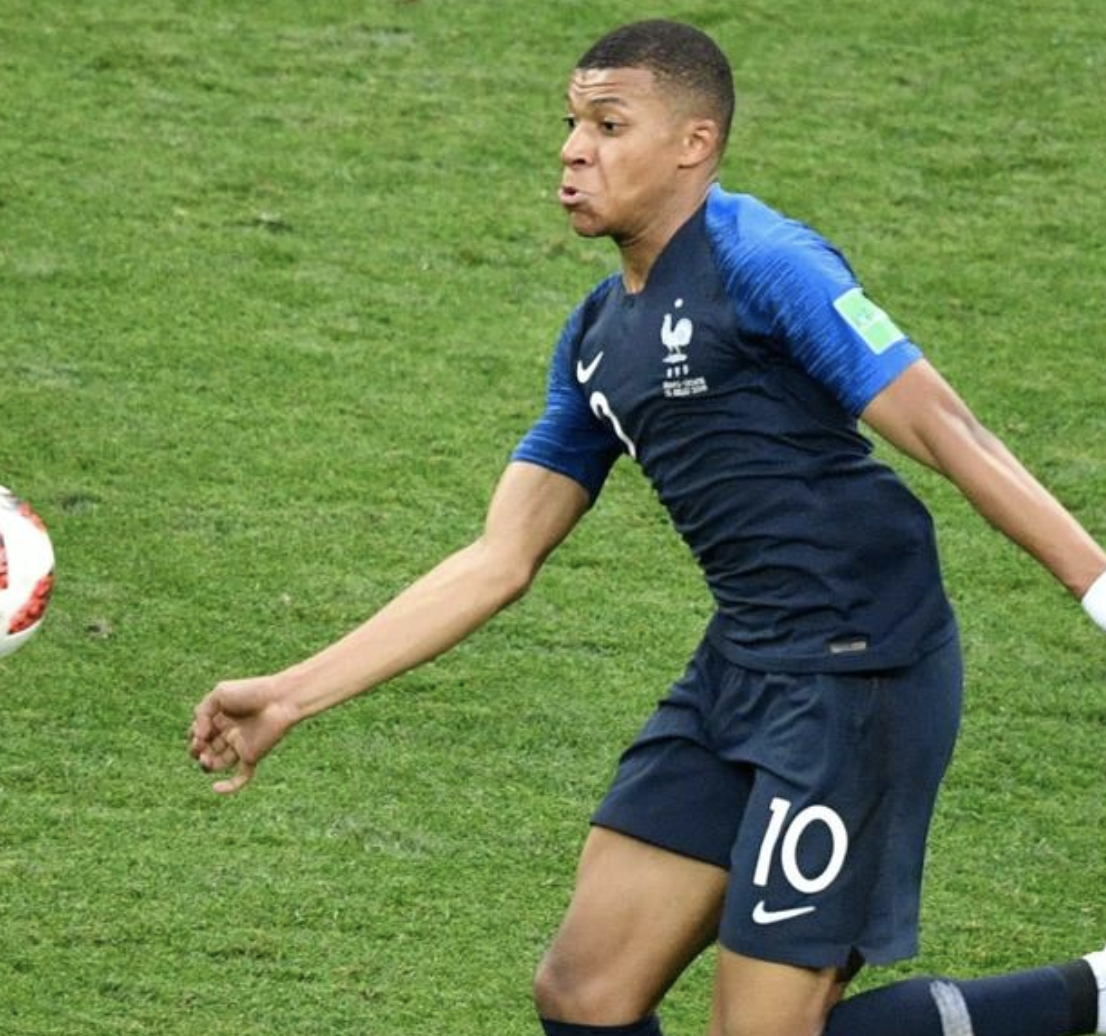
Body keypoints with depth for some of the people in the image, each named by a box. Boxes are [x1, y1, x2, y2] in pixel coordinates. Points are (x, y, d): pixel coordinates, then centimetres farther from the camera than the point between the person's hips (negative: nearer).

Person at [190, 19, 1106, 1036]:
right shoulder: (598, 341, 14)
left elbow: (947, 434, -16)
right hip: (740, 674, 9)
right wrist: (291, 695, 14)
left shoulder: (763, 262, -12)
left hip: (858, 675, -9)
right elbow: (498, 563, 17)